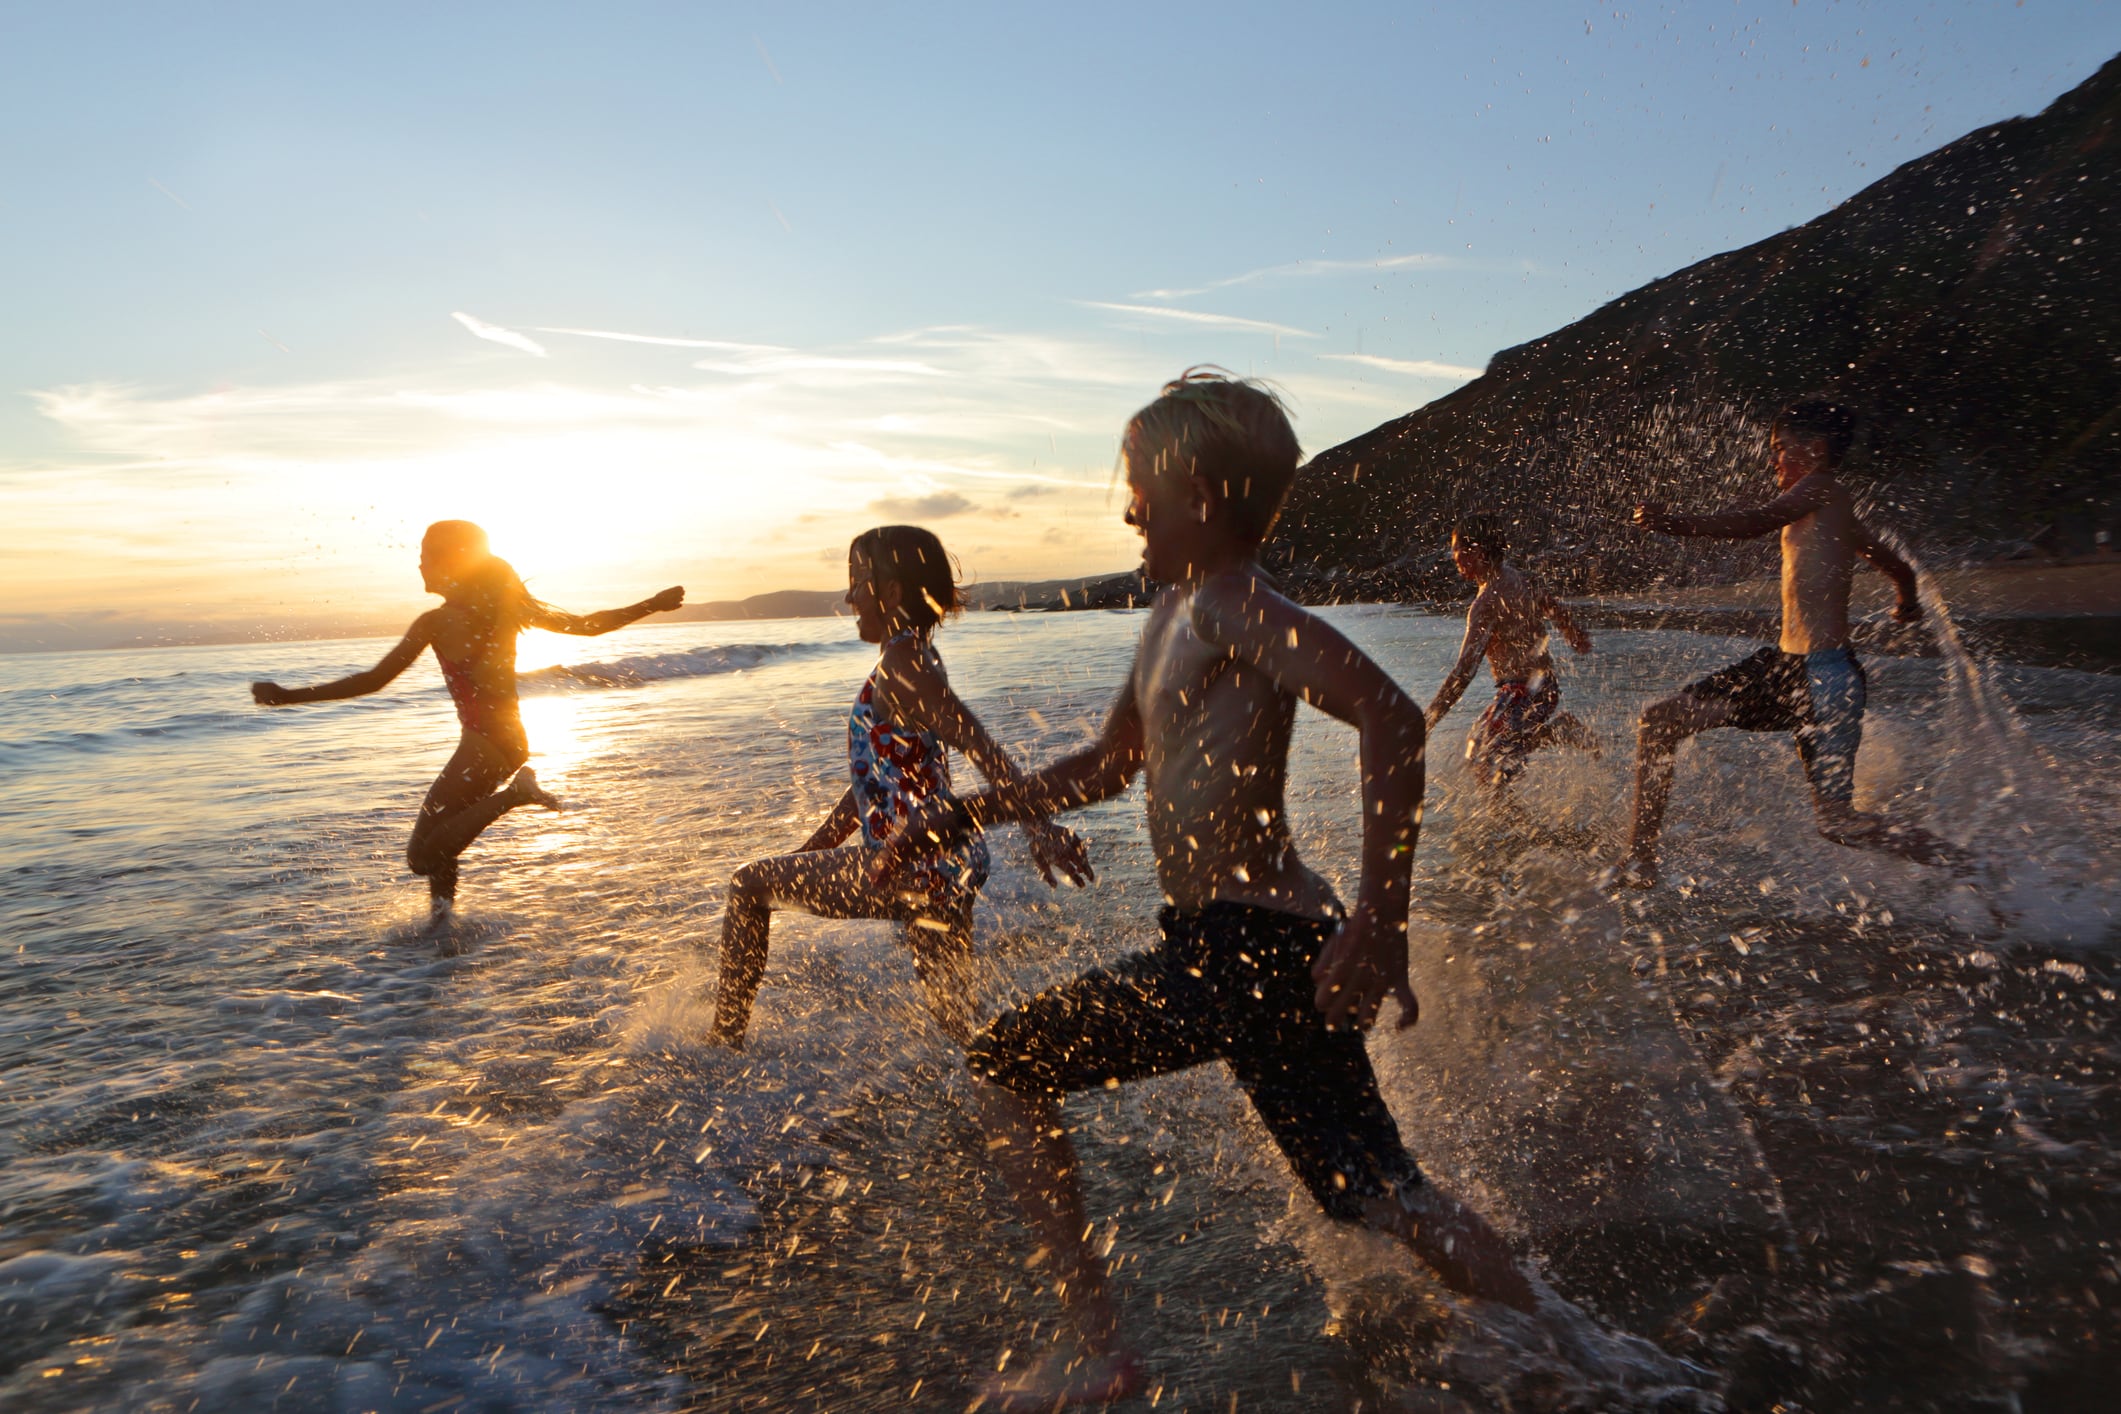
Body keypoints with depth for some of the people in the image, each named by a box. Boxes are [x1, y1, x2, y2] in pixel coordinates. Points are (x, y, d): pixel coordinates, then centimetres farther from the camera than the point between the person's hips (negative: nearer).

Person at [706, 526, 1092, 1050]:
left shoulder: (900, 665, -13)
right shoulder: (916, 658, 17)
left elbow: (979, 746, -27)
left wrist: (1039, 830, -36)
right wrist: (806, 854, 28)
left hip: (912, 866, -9)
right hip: (950, 867, 9)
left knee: (750, 884, 10)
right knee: (959, 1023, 16)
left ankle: (725, 1037, 21)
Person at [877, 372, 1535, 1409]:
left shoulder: (1233, 604, -13)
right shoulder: (1171, 615, 17)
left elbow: (1389, 715, -27)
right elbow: (1109, 767, 26)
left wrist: (1380, 924, -29)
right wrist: (963, 815, 23)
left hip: (1242, 949, -9)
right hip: (1272, 945, 9)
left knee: (1004, 1070, 2)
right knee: (1377, 1195, 15)